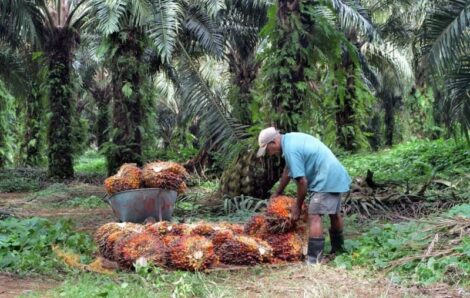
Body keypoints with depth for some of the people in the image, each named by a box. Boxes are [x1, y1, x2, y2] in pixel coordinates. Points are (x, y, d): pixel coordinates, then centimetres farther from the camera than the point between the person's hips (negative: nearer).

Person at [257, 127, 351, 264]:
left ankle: (313, 260, -15)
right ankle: (337, 249, 37)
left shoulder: (290, 149, -21)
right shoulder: (290, 138, 10)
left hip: (326, 179, -10)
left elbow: (302, 181, -20)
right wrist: (278, 192, 30)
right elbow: (287, 170, 22)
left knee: (314, 217, -12)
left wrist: (298, 206, -7)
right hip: (337, 176, 10)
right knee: (334, 213, 21)